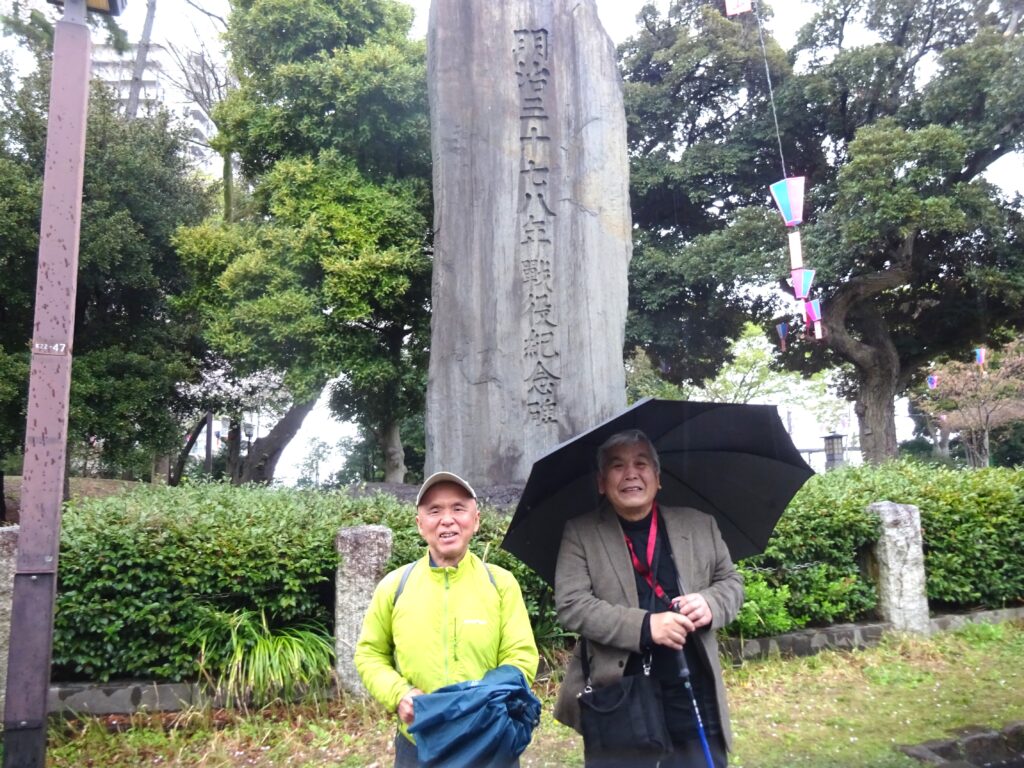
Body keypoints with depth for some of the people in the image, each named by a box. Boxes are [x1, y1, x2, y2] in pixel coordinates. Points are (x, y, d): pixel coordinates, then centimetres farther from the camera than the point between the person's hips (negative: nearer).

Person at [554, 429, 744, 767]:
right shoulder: (580, 533, -2)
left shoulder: (700, 525, 7)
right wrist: (645, 626, -21)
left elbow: (731, 582, 12)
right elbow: (571, 604, -10)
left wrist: (711, 604, -11)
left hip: (695, 701, 3)